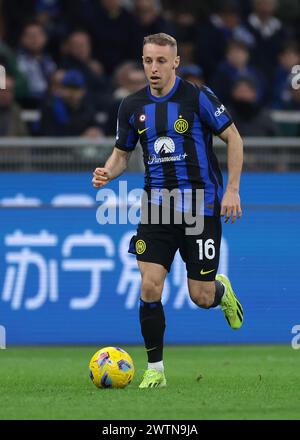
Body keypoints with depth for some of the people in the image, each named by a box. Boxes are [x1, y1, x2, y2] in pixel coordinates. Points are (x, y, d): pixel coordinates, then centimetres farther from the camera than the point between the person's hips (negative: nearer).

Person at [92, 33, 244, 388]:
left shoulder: (197, 96, -9)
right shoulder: (132, 106, 3)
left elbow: (233, 138, -4)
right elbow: (122, 153, 15)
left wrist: (232, 190, -11)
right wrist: (106, 173, -8)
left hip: (201, 206, -3)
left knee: (201, 297, -1)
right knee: (149, 287, -10)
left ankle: (222, 290, 38)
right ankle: (155, 370, 2)